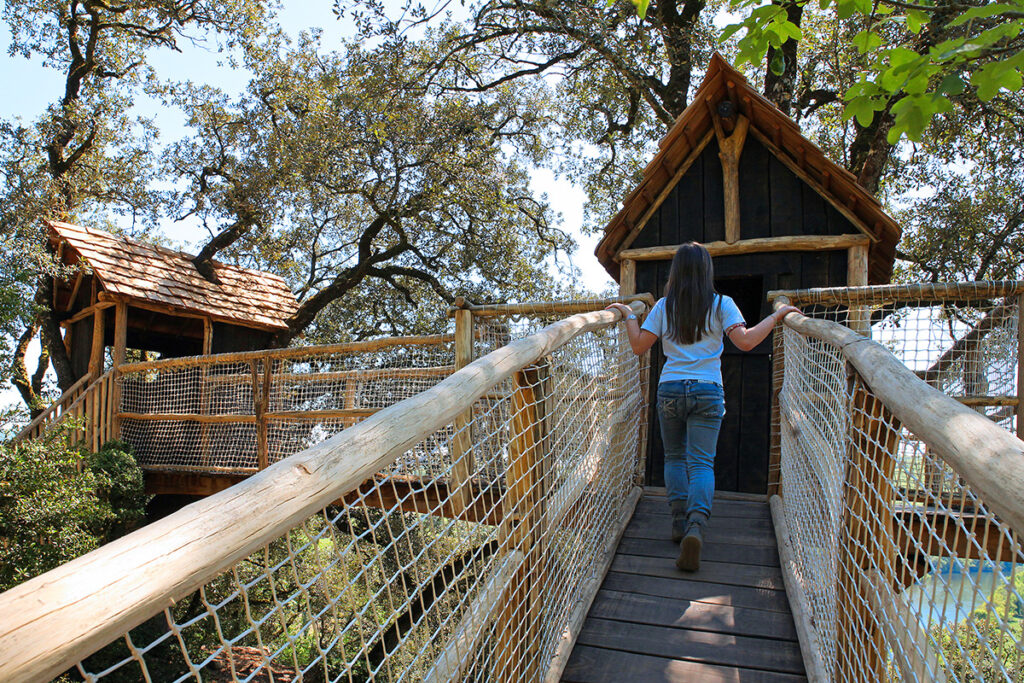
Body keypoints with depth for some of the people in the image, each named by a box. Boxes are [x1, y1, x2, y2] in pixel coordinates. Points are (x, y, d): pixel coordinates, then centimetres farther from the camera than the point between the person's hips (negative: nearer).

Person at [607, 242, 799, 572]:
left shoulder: (664, 306, 3)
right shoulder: (721, 304, 1)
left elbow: (639, 346, 2)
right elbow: (745, 341, -9)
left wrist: (628, 315, 15)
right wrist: (777, 315, 1)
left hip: (669, 390, 1)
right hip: (707, 392, -1)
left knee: (675, 457, 16)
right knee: (701, 462, -1)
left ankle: (680, 523, 14)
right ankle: (695, 526, -21)